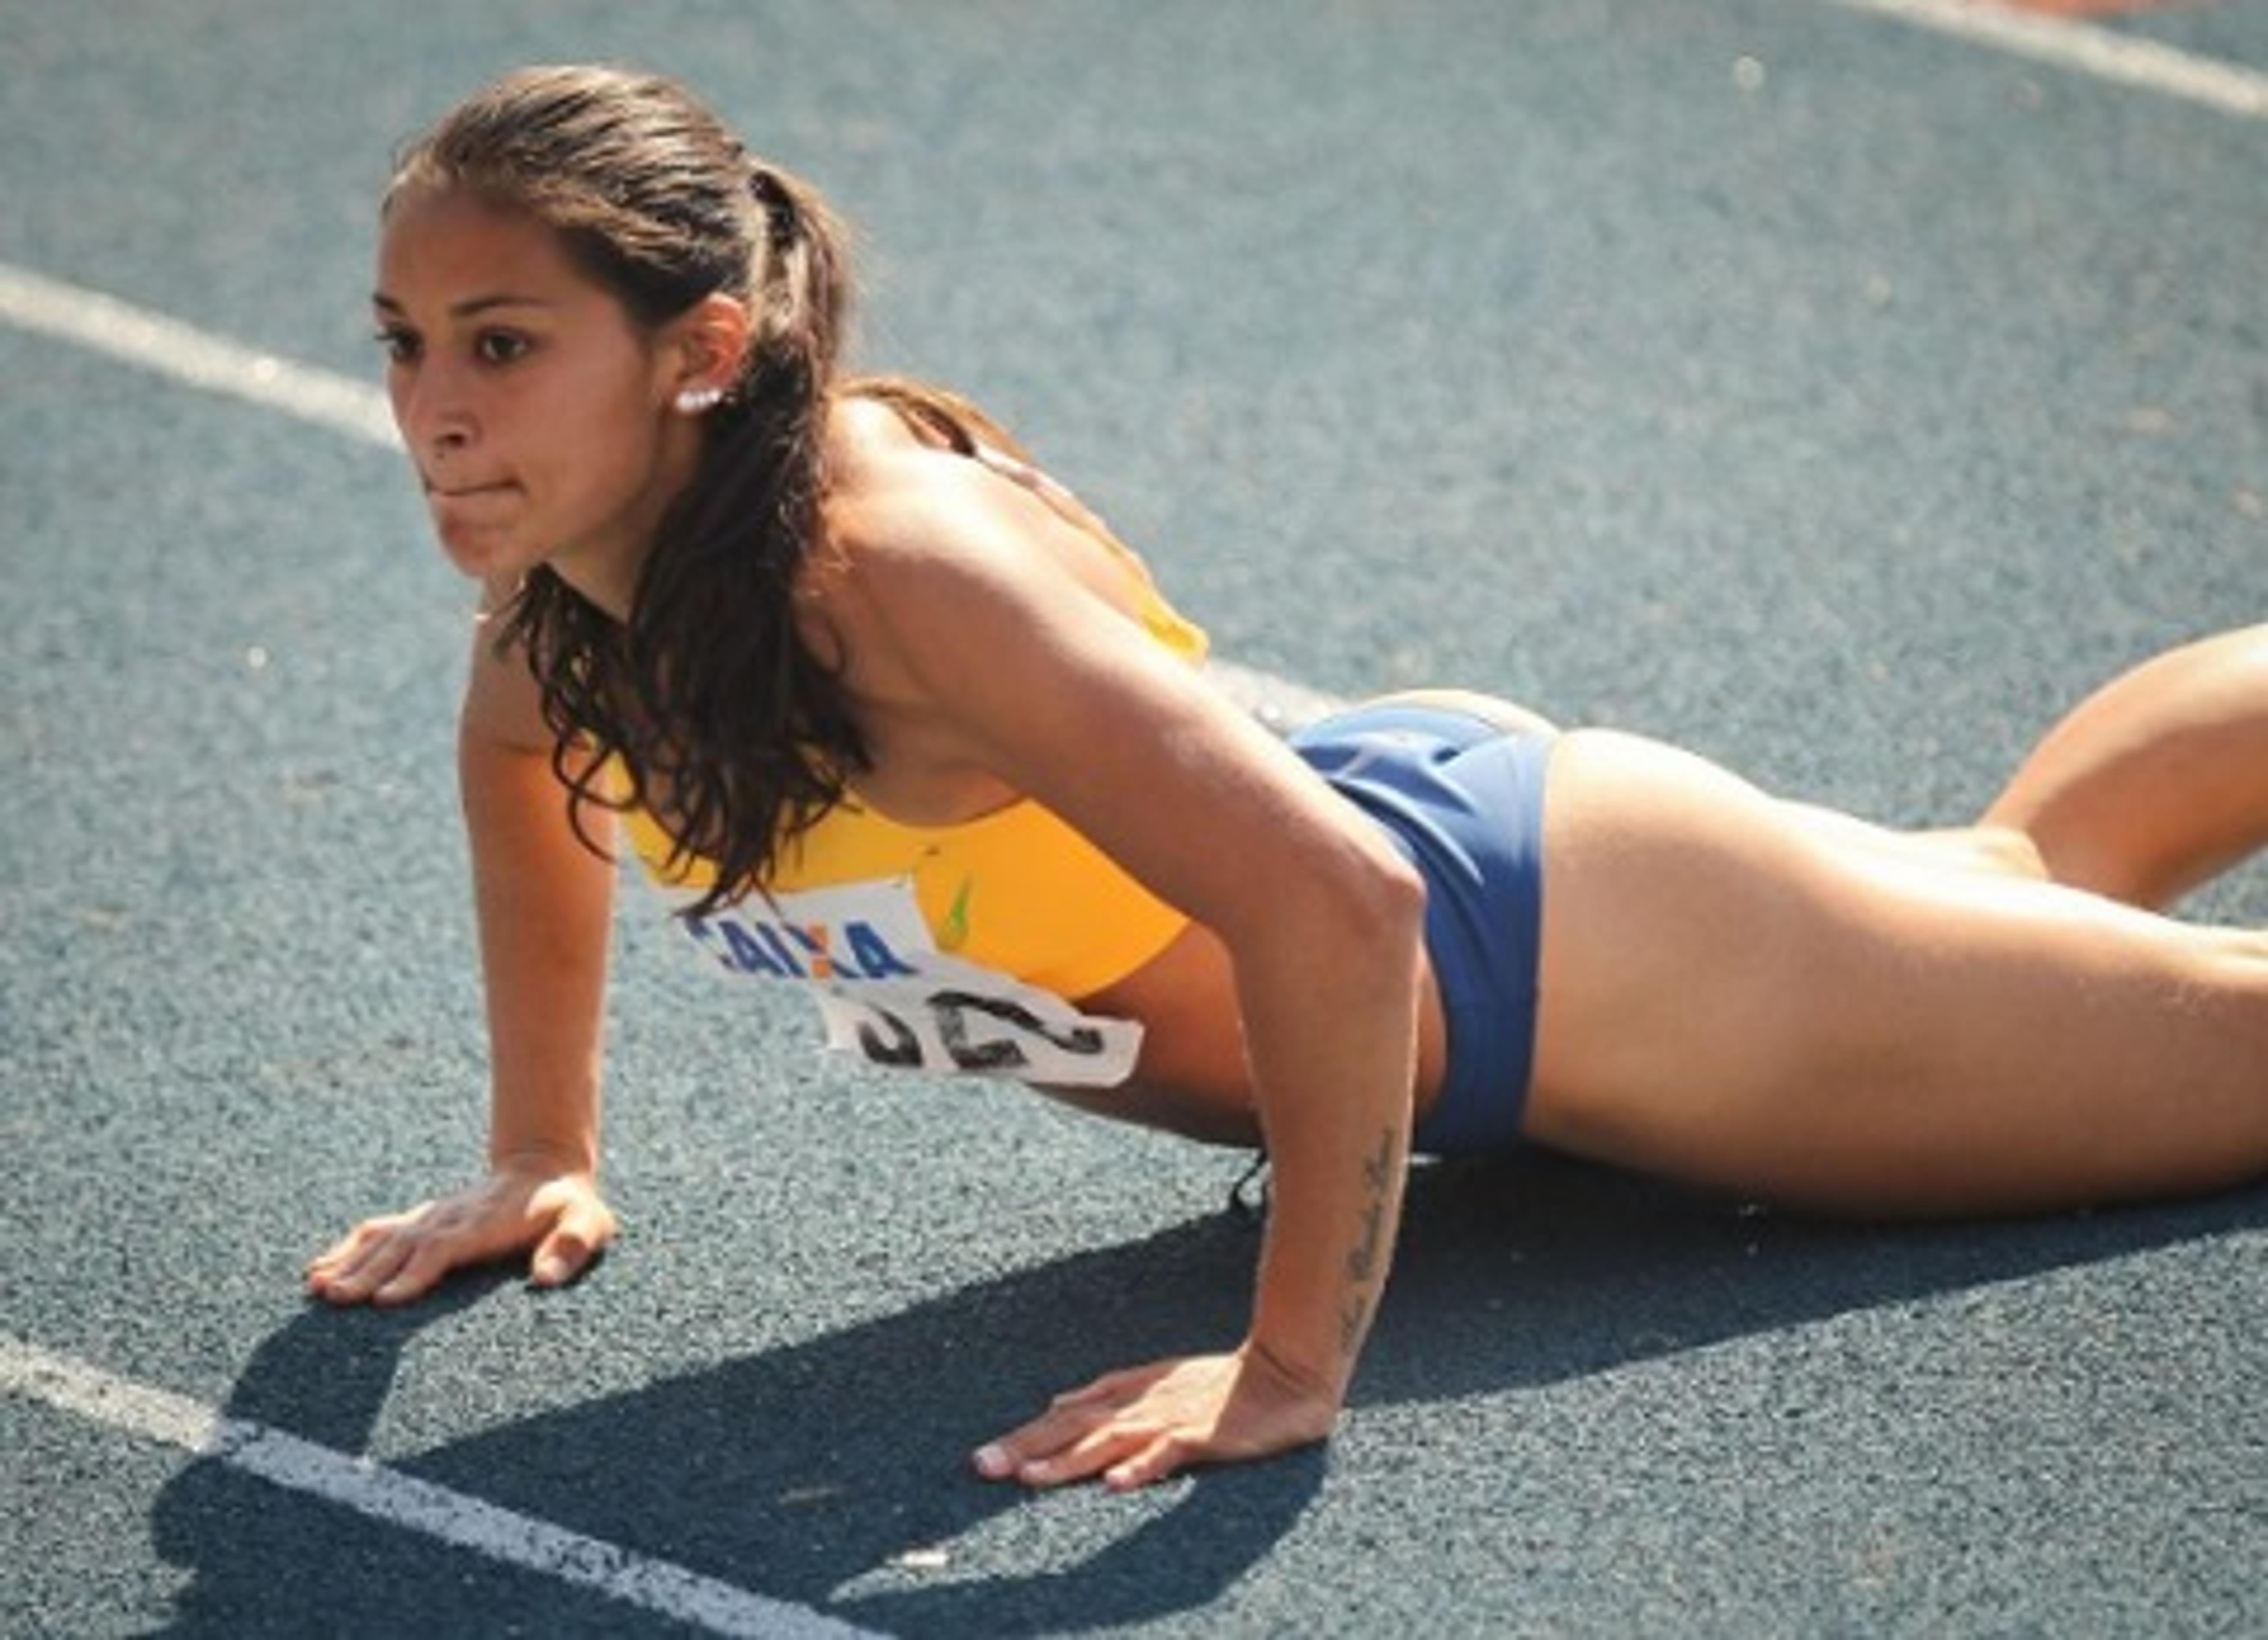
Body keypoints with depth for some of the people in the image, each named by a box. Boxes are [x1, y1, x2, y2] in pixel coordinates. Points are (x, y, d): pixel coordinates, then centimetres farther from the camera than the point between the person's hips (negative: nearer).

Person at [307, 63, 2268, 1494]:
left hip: (1545, 928, -8)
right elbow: (529, 766, 9)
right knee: (2016, 876, 33)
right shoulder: (558, 546, -16)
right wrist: (545, 1154, 8)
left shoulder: (888, 569, -39)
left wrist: (1297, 1361, -39)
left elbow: (1332, 902, -44)